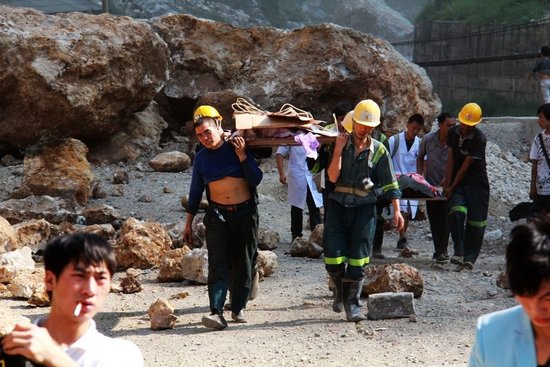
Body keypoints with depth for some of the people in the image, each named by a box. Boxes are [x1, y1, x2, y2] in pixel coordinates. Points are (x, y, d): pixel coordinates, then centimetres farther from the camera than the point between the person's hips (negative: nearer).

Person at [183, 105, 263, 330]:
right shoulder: (201, 158, 6)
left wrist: (242, 155, -15)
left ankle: (238, 308, 18)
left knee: (243, 264, 5)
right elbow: (196, 191, 13)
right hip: (217, 215, 0)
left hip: (245, 213, 0)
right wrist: (188, 223, 13)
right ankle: (216, 312, -22)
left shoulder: (237, 148, 0)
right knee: (218, 264, -13)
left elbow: (256, 179, -6)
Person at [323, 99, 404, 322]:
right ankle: (340, 291, 25)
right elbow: (333, 177, -8)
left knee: (358, 261, -2)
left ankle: (351, 303, 6)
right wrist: (338, 150, -15)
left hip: (364, 209, 0)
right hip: (338, 206, 0)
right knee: (333, 259, -3)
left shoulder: (378, 150, 4)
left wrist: (396, 210, 0)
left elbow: (389, 184, 7)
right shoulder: (340, 144, 3)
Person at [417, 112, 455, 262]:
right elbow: (420, 157, 13)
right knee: (434, 219, 8)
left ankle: (442, 250, -2)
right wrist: (420, 175, 2)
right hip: (431, 185, 3)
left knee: (445, 218, -8)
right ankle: (438, 249, 19)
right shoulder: (428, 139, -4)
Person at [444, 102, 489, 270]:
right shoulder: (453, 133, 0)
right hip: (458, 181, 4)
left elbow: (466, 166, -16)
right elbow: (450, 161, 2)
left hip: (477, 182, -3)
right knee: (456, 212, -18)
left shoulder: (479, 139, -18)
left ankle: (470, 258, 4)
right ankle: (459, 252, -14)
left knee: (475, 220, -3)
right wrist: (447, 184, -4)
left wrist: (452, 187, -13)